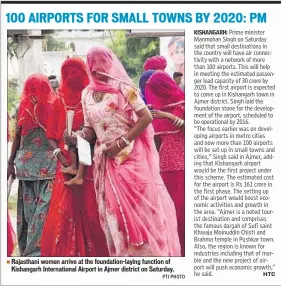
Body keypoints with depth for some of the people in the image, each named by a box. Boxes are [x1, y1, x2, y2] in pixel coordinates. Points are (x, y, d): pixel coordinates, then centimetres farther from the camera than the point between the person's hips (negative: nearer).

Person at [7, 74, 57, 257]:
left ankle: (26, 248, 12)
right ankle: (37, 250, 5)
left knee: (27, 206, 5)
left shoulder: (24, 108, 1)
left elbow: (17, 137, 2)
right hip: (48, 164, -2)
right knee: (45, 206, 2)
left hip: (25, 163, 2)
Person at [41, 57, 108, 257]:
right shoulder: (59, 102, 12)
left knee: (91, 212, -4)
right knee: (62, 214, -1)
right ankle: (65, 253, 6)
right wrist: (60, 156, -8)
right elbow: (52, 136, 9)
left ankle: (93, 253, 5)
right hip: (67, 165, 3)